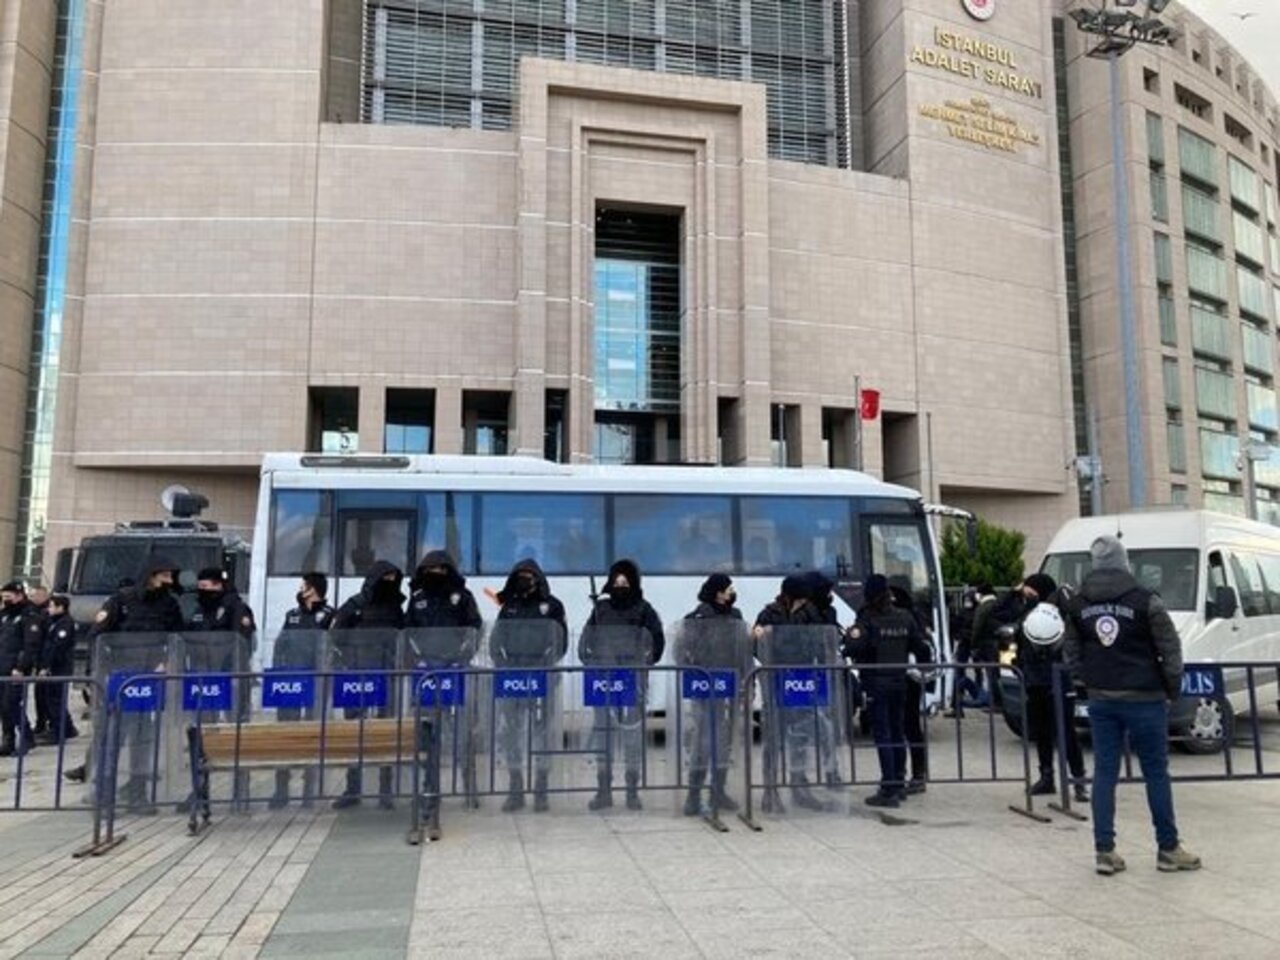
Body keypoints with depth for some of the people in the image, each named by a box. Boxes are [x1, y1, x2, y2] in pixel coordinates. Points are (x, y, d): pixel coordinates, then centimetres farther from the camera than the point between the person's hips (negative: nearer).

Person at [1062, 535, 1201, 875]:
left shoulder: (1078, 605, 2)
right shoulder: (1145, 601, -11)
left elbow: (1071, 652, 8)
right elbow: (1171, 650, -6)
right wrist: (1173, 690, 6)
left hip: (1100, 701, 4)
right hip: (1144, 699, -3)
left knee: (1104, 773, 7)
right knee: (1156, 774, 8)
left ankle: (1104, 851, 9)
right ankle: (1168, 850, 18)